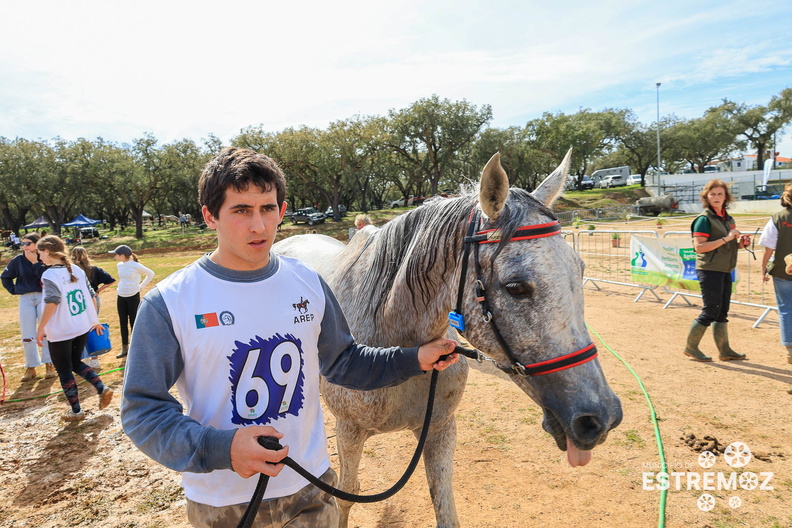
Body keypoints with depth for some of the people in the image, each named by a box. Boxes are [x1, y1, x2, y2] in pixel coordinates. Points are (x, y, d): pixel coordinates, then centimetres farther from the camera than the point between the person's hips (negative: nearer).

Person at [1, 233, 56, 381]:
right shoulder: (18, 260, 3)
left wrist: (35, 263, -14)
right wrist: (13, 290, 5)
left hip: (44, 298, -2)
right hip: (25, 299, 2)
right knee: (27, 335, 3)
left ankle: (49, 365, 7)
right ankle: (31, 368, 13)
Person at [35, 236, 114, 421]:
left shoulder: (50, 275, -15)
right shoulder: (77, 270, 4)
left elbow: (52, 302, -27)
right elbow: (91, 296, 8)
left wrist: (40, 328, -20)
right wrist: (95, 320, 17)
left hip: (61, 331, -6)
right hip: (82, 327, 6)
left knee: (64, 370, 10)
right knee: (76, 362, 24)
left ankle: (76, 411, 18)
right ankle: (102, 388, 8)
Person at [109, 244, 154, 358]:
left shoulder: (136, 266, -16)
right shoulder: (119, 265, 2)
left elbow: (150, 274, -6)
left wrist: (141, 286, -6)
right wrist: (122, 286, 10)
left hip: (133, 297, -6)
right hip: (121, 297, 6)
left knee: (133, 323, 1)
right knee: (123, 323, 10)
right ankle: (124, 348, 20)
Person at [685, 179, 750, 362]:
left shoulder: (728, 219, 14)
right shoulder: (704, 219, -11)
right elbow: (698, 247, -19)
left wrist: (740, 243, 4)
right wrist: (726, 239, -22)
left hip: (725, 271, 8)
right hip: (709, 270, -8)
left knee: (722, 312, 12)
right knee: (711, 311, -5)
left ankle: (724, 351, 19)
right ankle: (691, 347, 7)